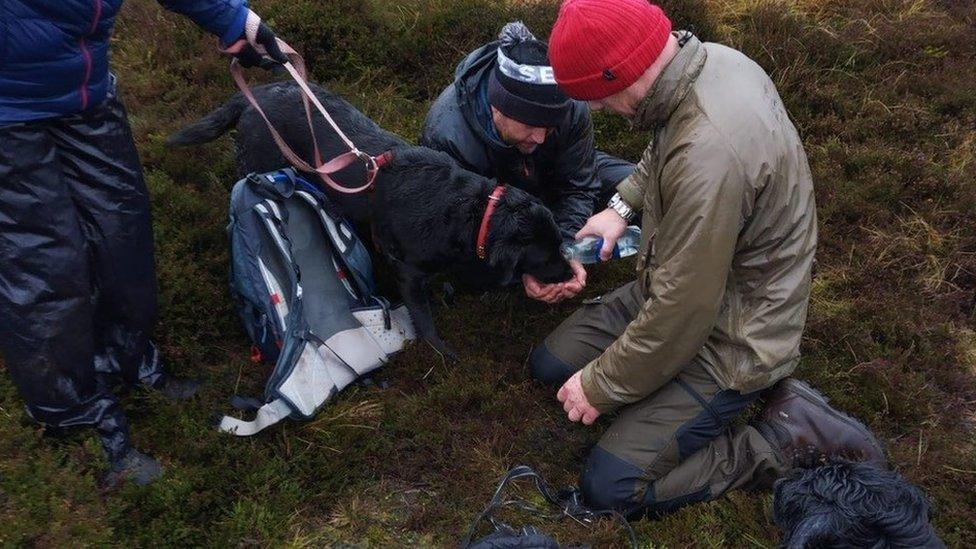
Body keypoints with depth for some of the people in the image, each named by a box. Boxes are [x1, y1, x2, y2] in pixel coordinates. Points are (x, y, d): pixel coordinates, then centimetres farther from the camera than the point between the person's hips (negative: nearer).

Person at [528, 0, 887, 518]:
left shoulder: (709, 153, -36)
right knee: (550, 364, 10)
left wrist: (600, 387, -14)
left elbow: (683, 311, -28)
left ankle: (790, 437, 1)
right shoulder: (711, 58, -8)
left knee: (611, 487, -9)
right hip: (681, 290, 9)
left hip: (730, 337, -9)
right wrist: (623, 205, 8)